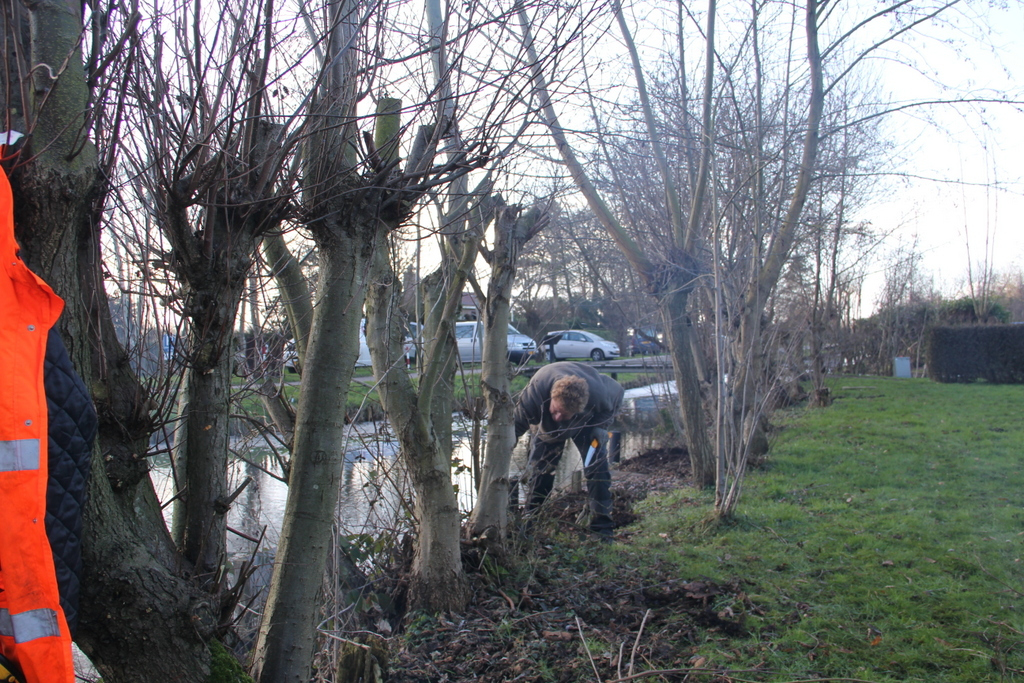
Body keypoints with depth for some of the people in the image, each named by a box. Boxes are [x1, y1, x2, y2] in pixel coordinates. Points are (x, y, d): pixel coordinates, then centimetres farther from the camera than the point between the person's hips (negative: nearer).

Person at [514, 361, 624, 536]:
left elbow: (617, 393, -18)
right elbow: (516, 424, -37)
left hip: (587, 423, -1)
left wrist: (601, 426, -29)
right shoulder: (535, 391, -45)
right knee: (539, 468, -5)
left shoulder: (598, 393, -42)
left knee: (597, 467, -14)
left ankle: (602, 527, -6)